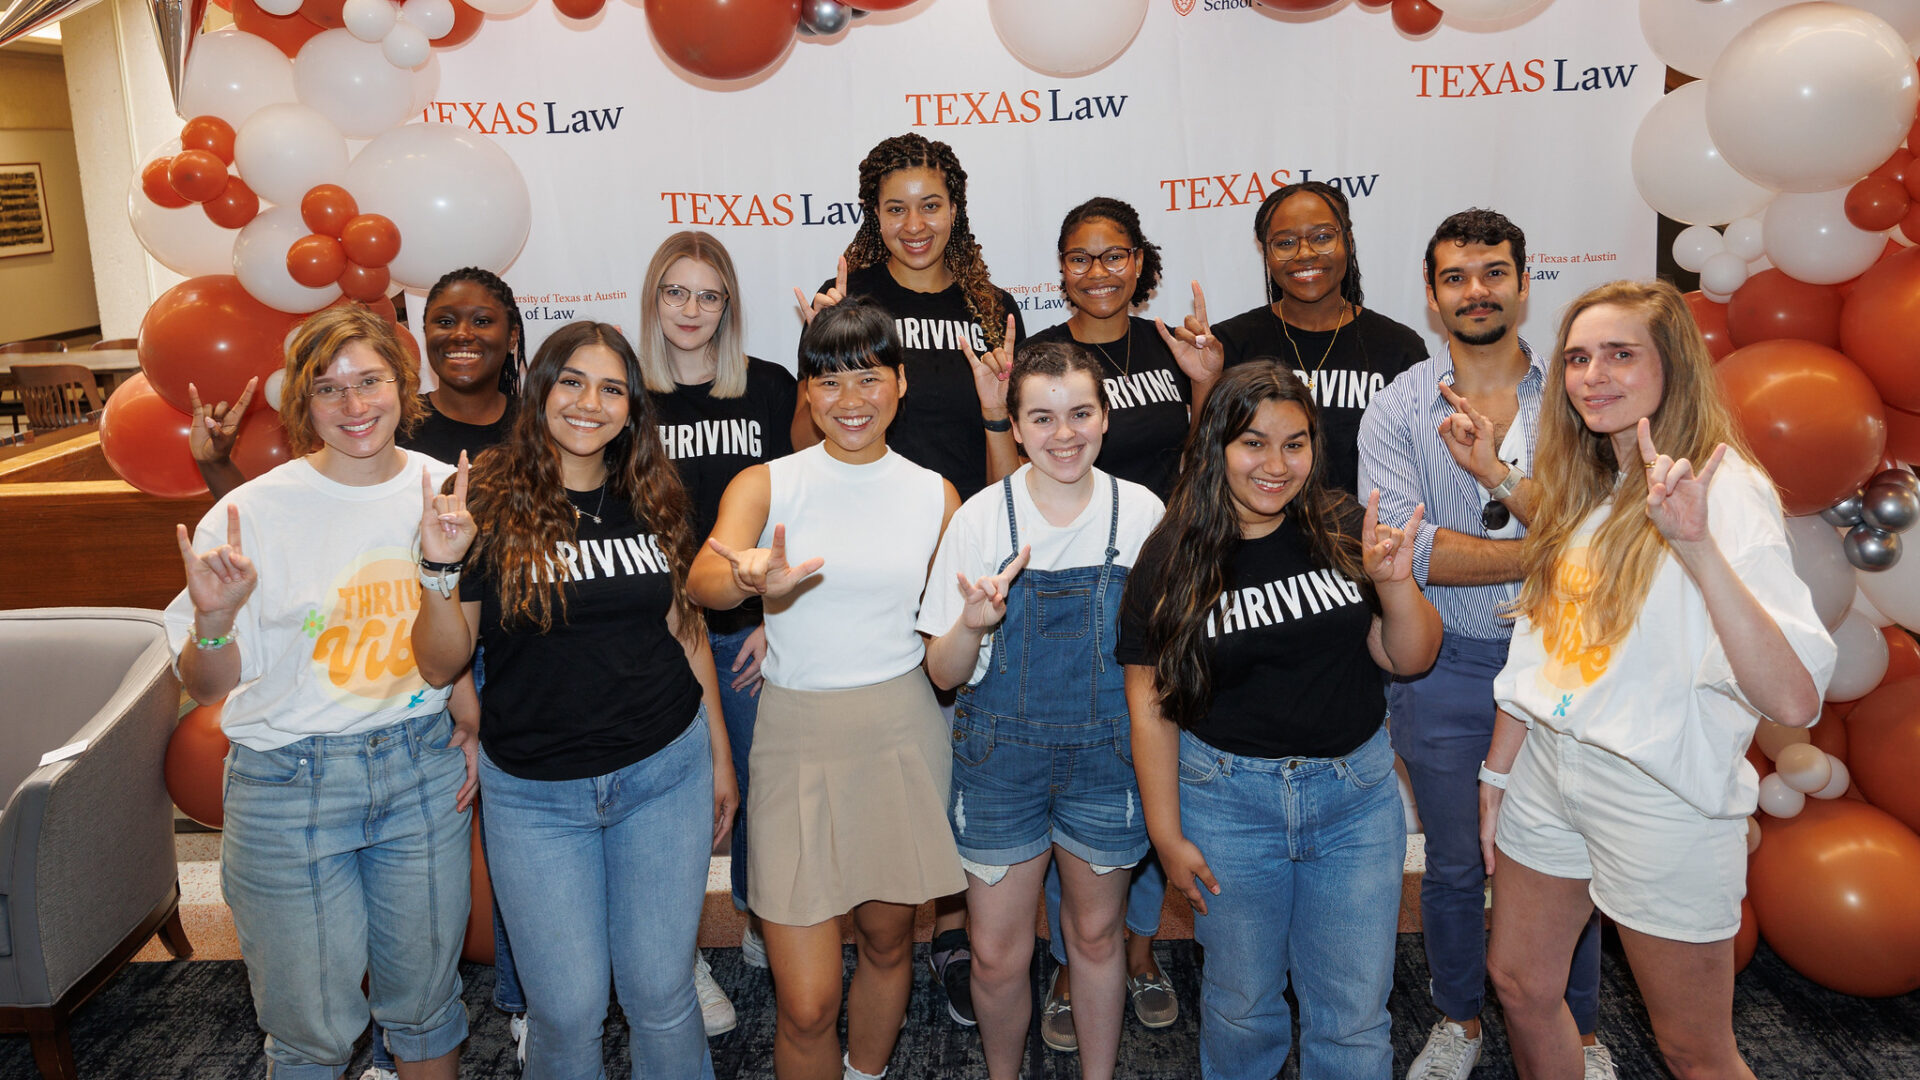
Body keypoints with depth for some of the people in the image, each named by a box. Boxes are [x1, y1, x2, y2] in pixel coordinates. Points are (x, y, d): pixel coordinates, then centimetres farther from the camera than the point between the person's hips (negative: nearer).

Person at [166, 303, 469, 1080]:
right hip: (291, 785, -2)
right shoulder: (255, 511, -12)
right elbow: (206, 686, -7)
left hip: (423, 768, 3)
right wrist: (213, 622, -26)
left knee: (425, 998, 16)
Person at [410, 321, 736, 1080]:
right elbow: (441, 665, -8)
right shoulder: (488, 502, -8)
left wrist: (719, 755, 13)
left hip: (665, 773, 2)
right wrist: (440, 570, -25)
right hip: (534, 792, -2)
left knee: (660, 991, 10)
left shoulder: (653, 503, 3)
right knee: (568, 1008, 7)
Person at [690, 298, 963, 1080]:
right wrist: (755, 580, -44)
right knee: (806, 1005, -4)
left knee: (888, 938, 18)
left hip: (903, 732, 3)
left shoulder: (934, 495, 5)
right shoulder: (766, 485, -3)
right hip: (799, 736, -2)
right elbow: (704, 581, -24)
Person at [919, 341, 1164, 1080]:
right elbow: (944, 673, -6)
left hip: (1108, 754, 1)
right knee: (997, 956, 7)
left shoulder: (1142, 513, -6)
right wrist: (972, 625, -26)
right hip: (1001, 756, -1)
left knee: (1096, 936, 17)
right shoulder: (981, 517, -9)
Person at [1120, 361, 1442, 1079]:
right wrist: (1167, 834, -4)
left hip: (1356, 791, 2)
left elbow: (1409, 659, 3)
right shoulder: (1173, 558, -8)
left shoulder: (1345, 531, -3)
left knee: (1354, 1014, 11)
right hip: (1229, 796, -1)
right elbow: (1150, 702, -5)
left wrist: (1396, 583, -17)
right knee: (1241, 1002, 16)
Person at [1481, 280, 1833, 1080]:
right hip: (1547, 769, 7)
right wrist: (1497, 773, 14)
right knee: (1519, 985, 19)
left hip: (1661, 796, -7)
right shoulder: (1581, 490, 7)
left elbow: (1794, 699, -30)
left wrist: (1696, 547, -39)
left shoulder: (1723, 490, -17)